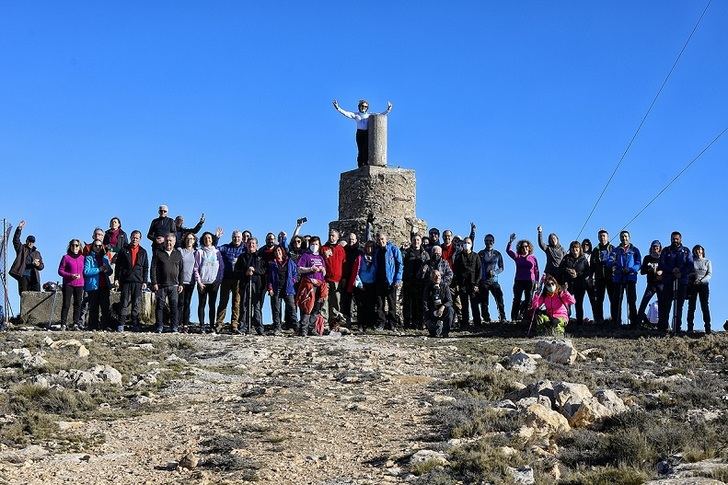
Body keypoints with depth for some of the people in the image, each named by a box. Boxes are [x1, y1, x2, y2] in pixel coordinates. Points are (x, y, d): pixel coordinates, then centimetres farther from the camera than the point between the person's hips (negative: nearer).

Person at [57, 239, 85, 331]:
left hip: (79, 284, 3)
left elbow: (85, 271, 16)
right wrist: (70, 275, -14)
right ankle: (63, 324, -2)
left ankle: (76, 323, 10)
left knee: (78, 304, 5)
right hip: (68, 284, -3)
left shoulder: (82, 258, 10)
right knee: (66, 304, -4)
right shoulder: (66, 257, 0)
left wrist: (80, 276, -5)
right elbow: (60, 271, -1)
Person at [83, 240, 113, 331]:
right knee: (93, 308, -2)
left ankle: (105, 326, 3)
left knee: (105, 307, -1)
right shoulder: (89, 258, 4)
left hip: (104, 286, 4)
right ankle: (93, 327, 1)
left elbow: (110, 272, 14)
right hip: (93, 286, -4)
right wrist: (99, 269, -15)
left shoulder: (105, 258, 17)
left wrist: (106, 270, -9)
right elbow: (86, 271, -9)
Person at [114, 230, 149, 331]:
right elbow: (118, 265, 6)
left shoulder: (143, 252, 12)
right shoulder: (124, 250, 8)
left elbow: (146, 268, 12)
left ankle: (135, 324, 5)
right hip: (125, 281, -1)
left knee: (137, 305, 1)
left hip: (138, 281, 1)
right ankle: (121, 324, -1)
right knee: (124, 304, -3)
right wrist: (116, 278, -2)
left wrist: (145, 281, 5)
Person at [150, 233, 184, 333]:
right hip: (161, 285, -1)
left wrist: (181, 284, 5)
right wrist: (154, 283, -6)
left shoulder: (178, 254, 12)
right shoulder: (158, 253, 6)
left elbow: (181, 270, 13)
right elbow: (153, 268, 2)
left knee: (174, 306, -2)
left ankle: (175, 327, 0)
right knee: (160, 306, 0)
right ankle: (159, 327, 4)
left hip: (174, 285, 1)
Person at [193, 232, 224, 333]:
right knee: (202, 304, 0)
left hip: (214, 282, 1)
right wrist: (199, 282, -7)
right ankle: (202, 326, 0)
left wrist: (219, 280, -1)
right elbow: (196, 268, 2)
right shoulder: (199, 252, 4)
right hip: (203, 282, -1)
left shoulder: (217, 252, 9)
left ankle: (212, 326, 5)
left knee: (212, 305, 3)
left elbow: (222, 267, 9)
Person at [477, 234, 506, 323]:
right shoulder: (481, 254, 8)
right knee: (484, 302, -2)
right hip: (483, 281, -1)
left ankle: (502, 317, -7)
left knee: (499, 298, -11)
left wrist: (494, 272, -7)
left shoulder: (497, 254, 12)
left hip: (494, 280, 1)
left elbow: (501, 268, 13)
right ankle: (486, 318, 3)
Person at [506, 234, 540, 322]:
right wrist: (510, 241, -12)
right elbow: (508, 250, -1)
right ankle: (514, 318, -1)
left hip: (530, 282, 0)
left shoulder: (533, 258, 10)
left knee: (528, 300, -3)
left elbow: (536, 271, 12)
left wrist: (537, 282, 5)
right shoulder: (517, 257, 9)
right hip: (519, 281, 0)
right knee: (517, 300, -2)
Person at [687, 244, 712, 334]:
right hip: (692, 285, 1)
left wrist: (701, 280, -14)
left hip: (703, 285, -1)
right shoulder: (691, 261, 13)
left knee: (705, 306, -6)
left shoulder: (707, 261, 12)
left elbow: (709, 274, 2)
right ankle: (690, 328, -7)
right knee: (691, 307, -4)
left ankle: (707, 328, -10)